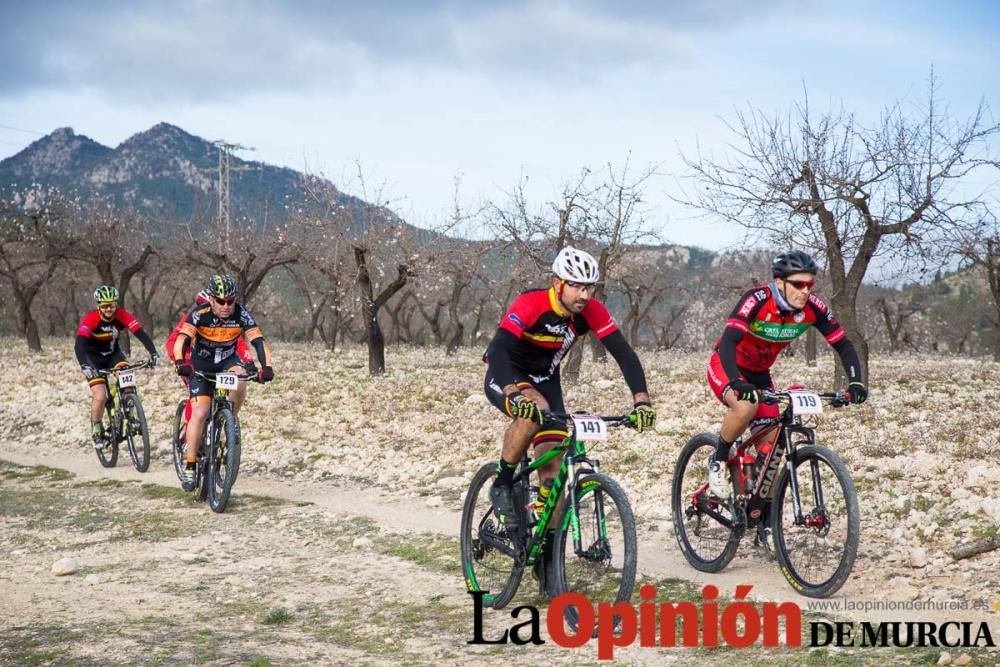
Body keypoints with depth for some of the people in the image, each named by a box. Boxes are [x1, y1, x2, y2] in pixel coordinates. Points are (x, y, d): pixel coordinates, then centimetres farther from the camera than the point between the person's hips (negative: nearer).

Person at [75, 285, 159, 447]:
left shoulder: (122, 315, -20)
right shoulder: (91, 319, -28)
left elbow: (141, 333, -28)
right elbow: (79, 344, -40)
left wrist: (153, 353, -42)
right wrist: (84, 366, -55)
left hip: (113, 354, 3)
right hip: (93, 358, -3)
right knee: (100, 396, -17)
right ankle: (96, 428, 9)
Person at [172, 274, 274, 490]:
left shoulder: (241, 315, -19)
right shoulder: (200, 314, -23)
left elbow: (258, 341, -24)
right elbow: (181, 340, -33)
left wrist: (266, 367, -40)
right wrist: (180, 363, -51)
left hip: (227, 361, 2)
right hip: (201, 364, -1)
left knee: (240, 377, -34)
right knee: (200, 413, -15)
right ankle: (190, 466, -6)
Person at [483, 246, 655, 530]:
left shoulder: (591, 311, -17)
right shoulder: (530, 304, -30)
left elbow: (624, 353, -19)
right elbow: (498, 350, -42)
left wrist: (642, 400, -33)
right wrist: (515, 394, -59)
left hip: (545, 381, 5)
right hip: (506, 377, -4)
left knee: (554, 466, -8)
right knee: (536, 408, -37)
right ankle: (502, 484, -17)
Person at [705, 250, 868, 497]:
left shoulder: (812, 308, -17)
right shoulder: (756, 300, -31)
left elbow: (843, 345, -11)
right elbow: (728, 343, -41)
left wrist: (855, 382, -27)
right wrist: (737, 383, -56)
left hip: (759, 374, 5)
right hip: (726, 367, -5)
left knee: (771, 448, -3)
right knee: (746, 407, -35)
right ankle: (718, 461, -10)